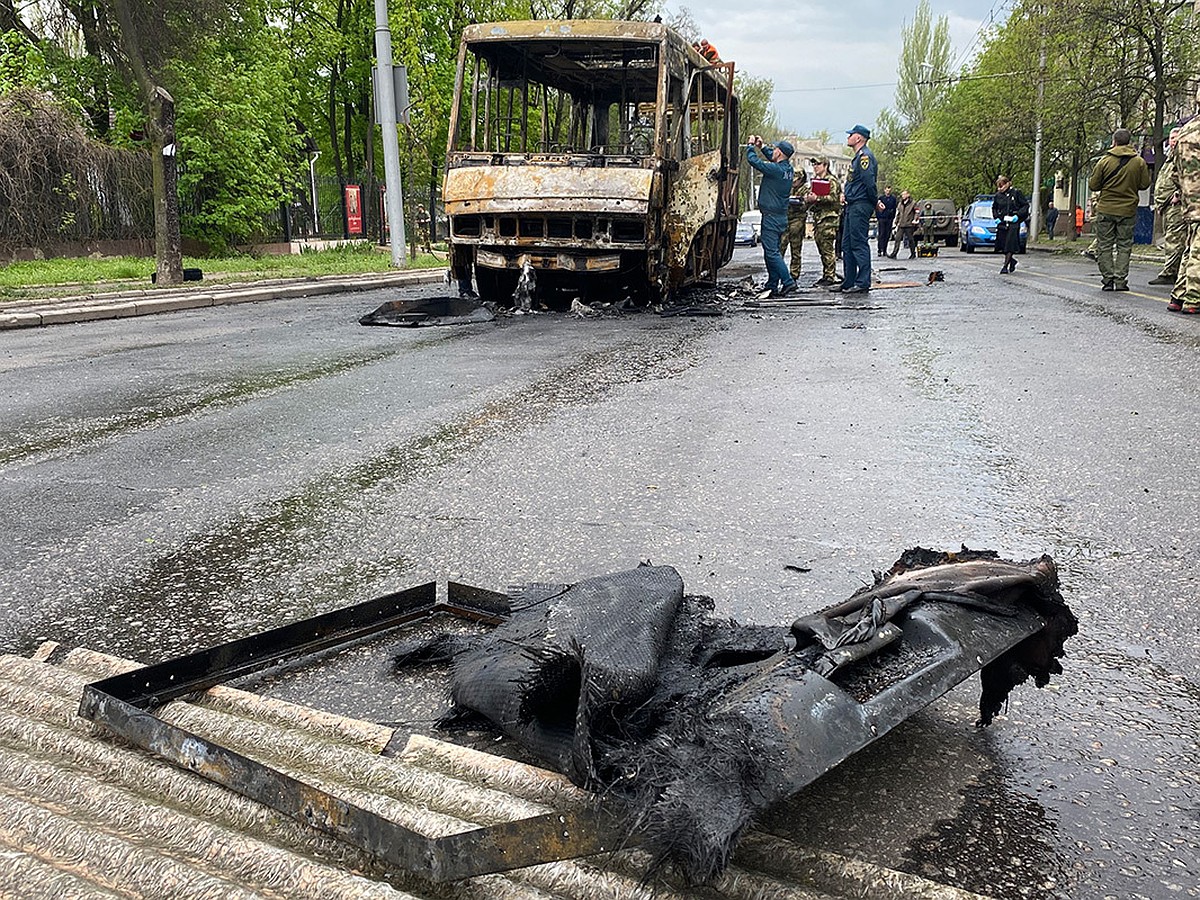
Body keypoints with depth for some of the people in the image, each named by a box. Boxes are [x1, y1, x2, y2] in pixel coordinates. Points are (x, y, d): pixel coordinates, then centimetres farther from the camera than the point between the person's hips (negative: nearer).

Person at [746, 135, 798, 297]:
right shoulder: (787, 168, 8)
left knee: (771, 252, -9)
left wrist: (751, 145, 1)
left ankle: (788, 282, -14)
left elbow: (754, 160, -14)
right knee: (772, 251, 14)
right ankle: (772, 286, 17)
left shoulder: (775, 169, -18)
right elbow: (772, 158, 28)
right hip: (782, 215, 9)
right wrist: (762, 146, 25)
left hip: (771, 216, -9)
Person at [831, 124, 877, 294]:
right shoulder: (858, 157, 20)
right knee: (847, 245, 12)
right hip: (852, 206, 11)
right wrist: (845, 194, 8)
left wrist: (876, 201, -11)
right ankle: (848, 282, 17)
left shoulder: (865, 156, -13)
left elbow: (869, 181, -20)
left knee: (859, 244, -9)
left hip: (860, 206, -11)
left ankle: (863, 283, -8)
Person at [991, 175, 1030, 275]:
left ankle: (1005, 266, -7)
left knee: (1010, 245, -9)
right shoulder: (998, 195, 7)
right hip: (1002, 223, 4)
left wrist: (1017, 215, -11)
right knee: (1002, 246, 2)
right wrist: (996, 217, 6)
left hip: (1013, 223, -4)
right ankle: (1012, 260, 28)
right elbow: (994, 208, 22)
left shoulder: (1016, 193, -3)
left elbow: (1026, 205, 0)